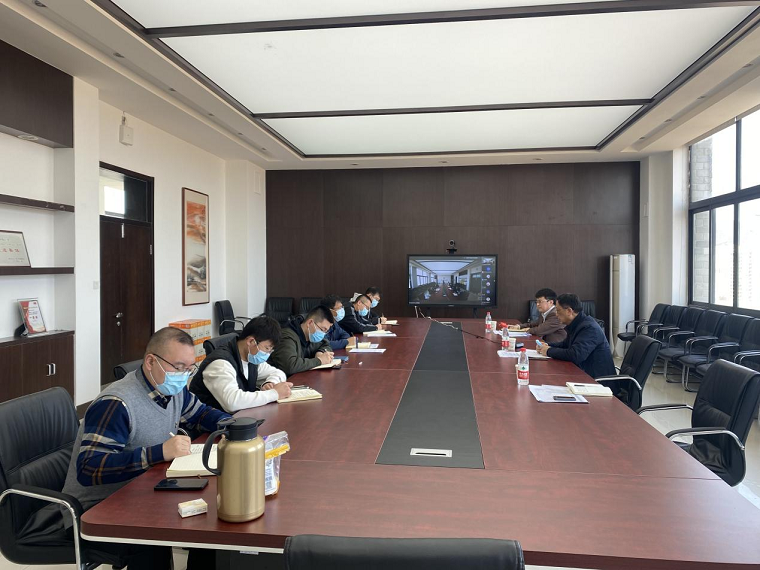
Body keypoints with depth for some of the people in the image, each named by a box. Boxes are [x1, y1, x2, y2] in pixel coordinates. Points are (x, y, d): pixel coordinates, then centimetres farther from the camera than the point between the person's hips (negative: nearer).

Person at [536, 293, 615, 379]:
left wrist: (549, 351, -18)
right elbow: (565, 344, 23)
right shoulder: (575, 325, 8)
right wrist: (547, 345, 4)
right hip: (584, 373, 8)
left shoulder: (589, 327, -21)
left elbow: (575, 355, -31)